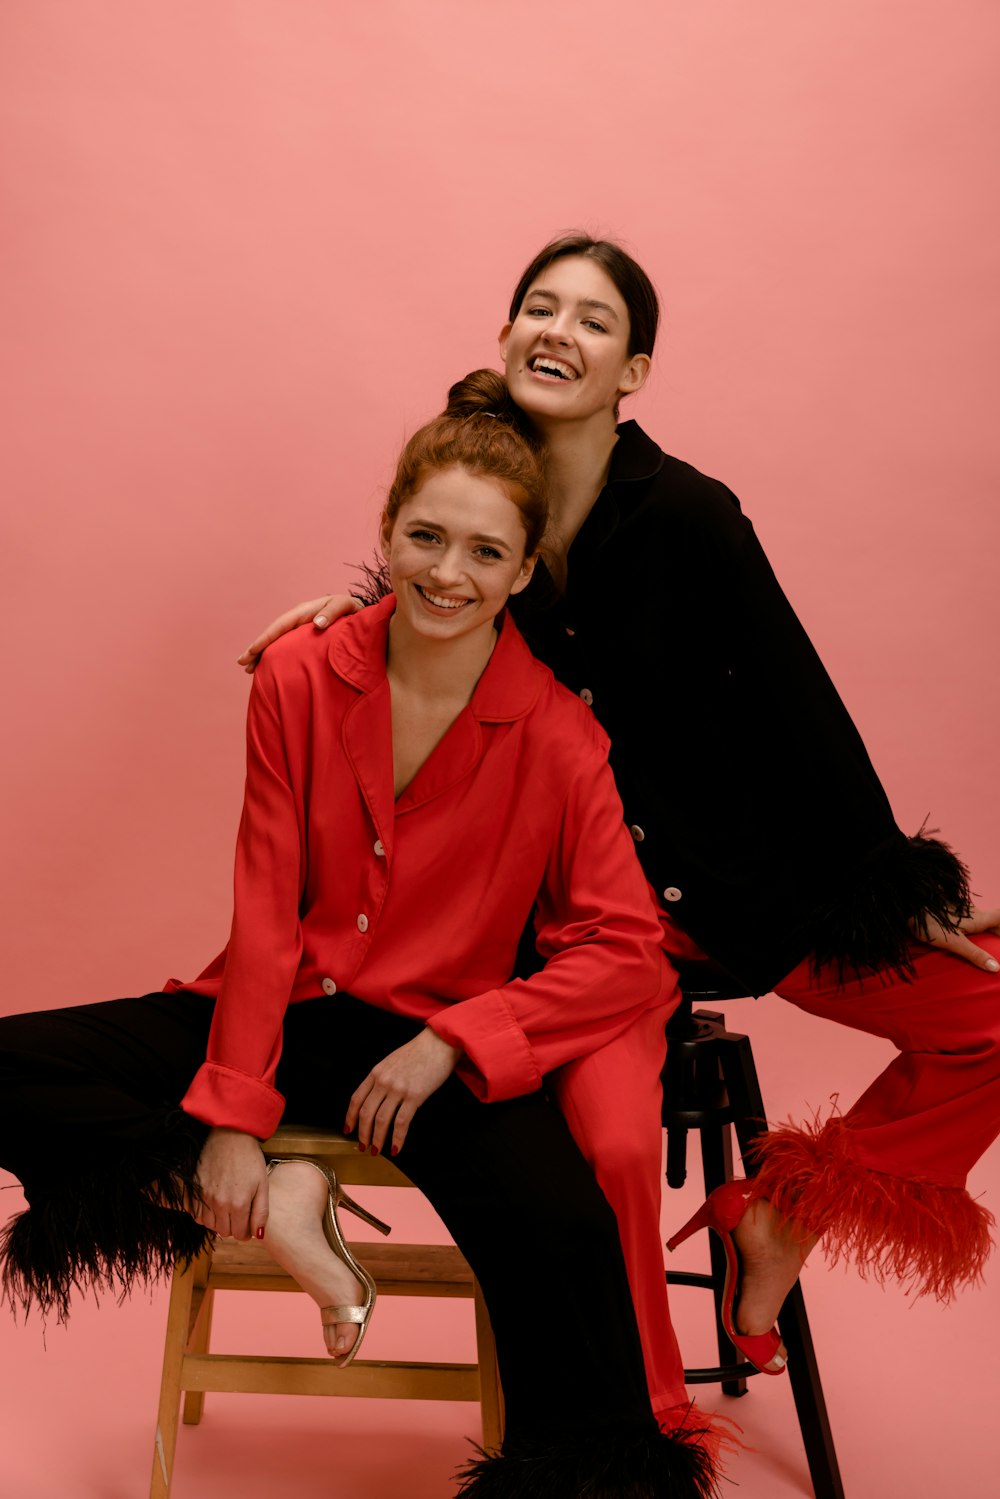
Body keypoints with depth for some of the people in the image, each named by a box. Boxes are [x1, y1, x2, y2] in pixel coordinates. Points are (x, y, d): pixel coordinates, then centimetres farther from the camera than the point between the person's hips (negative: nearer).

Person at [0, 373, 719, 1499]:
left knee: (562, 1230, -32)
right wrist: (232, 1113, -11)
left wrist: (451, 1042, -19)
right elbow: (265, 913, -4)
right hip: (289, 1013, 3)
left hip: (439, 1040, -3)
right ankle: (277, 1201, -13)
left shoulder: (555, 736, -8)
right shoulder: (300, 680, -3)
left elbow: (626, 953, -10)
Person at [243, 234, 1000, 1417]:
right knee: (609, 1145, -24)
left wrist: (888, 880, -4)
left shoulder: (688, 516, -13)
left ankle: (782, 1220, 9)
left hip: (735, 870, 0)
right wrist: (348, 610, -6)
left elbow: (795, 700, -8)